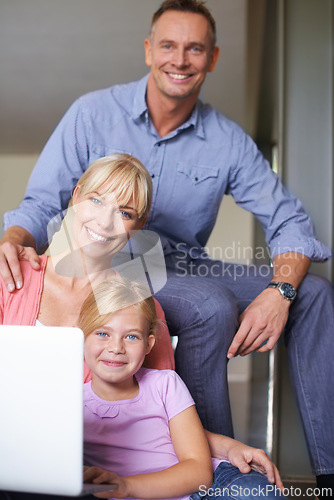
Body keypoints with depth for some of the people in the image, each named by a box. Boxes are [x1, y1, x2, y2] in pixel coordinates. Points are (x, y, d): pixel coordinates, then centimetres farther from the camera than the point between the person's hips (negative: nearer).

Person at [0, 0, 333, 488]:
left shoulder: (228, 140, 1)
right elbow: (42, 204, -5)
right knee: (211, 304, -33)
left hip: (184, 266, 4)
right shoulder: (93, 113, -4)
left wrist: (279, 291, -20)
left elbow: (290, 221, 0)